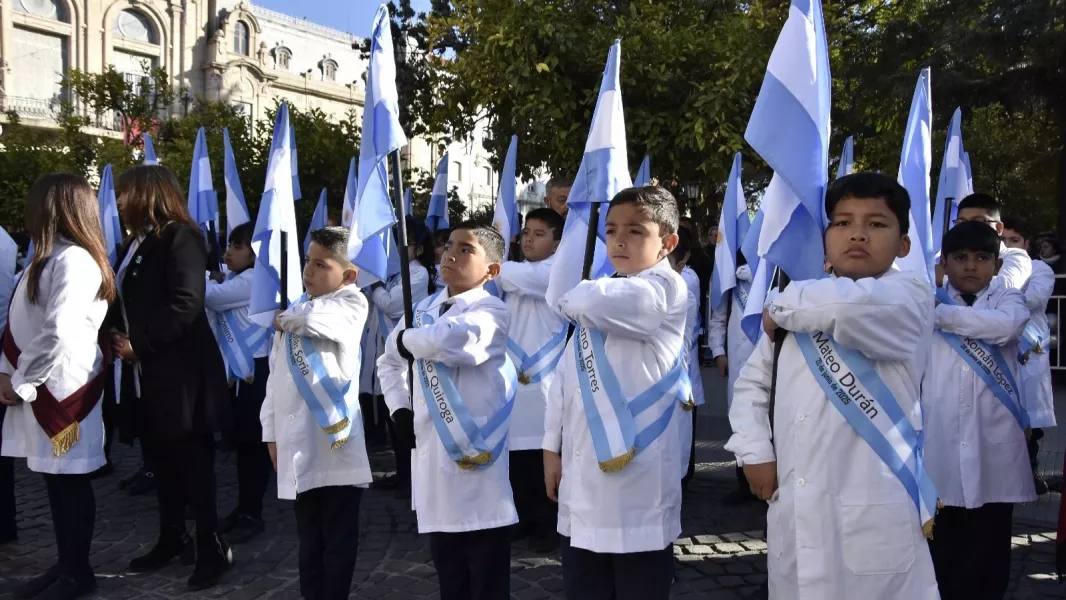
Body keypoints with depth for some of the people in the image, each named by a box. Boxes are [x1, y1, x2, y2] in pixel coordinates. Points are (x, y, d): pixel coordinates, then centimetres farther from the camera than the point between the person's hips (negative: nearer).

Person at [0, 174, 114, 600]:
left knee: (71, 480, 2)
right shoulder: (47, 258, 14)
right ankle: (64, 565, 25)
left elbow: (58, 334, -22)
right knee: (55, 479, 14)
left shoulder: (73, 260, -16)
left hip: (64, 388, -9)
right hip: (39, 387, 9)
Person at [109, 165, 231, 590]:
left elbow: (185, 304, -22)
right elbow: (124, 301, 18)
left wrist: (138, 344, -18)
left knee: (191, 461, -1)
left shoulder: (180, 237, -12)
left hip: (179, 372, -9)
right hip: (146, 374, 9)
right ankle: (172, 540, 28)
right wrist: (116, 334, 0)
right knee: (163, 460, 16)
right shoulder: (136, 242, 16)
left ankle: (212, 548, 9)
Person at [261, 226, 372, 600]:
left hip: (334, 441, -5)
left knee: (339, 538, 5)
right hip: (296, 441, 6)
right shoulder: (295, 308, 15)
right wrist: (271, 430, 12)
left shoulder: (353, 302, -2)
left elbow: (317, 319, -24)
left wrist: (286, 318, -2)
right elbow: (276, 375, 16)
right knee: (308, 538, 16)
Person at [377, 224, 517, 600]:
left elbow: (457, 339, -32)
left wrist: (404, 339, -12)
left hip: (477, 461, -6)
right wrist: (400, 408, 10)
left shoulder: (491, 311, -9)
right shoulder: (424, 311, 11)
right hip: (433, 459, 7)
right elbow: (389, 362, 27)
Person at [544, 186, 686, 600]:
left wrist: (570, 297, -5)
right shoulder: (602, 294, 14)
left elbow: (589, 302, -29)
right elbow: (566, 375, 14)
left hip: (637, 481, -7)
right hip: (583, 475, 7)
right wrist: (552, 448, 11)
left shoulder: (666, 290, -11)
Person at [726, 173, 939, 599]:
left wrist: (780, 305, -10)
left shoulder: (911, 296, -6)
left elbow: (851, 306, -28)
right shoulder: (798, 312, 11)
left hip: (872, 519, -5)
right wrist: (755, 452, 2)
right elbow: (752, 384, 17)